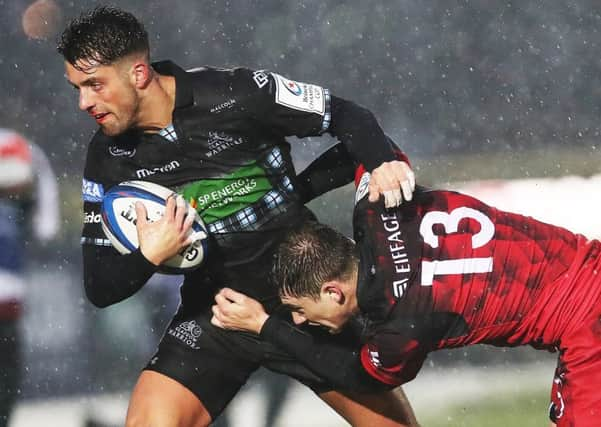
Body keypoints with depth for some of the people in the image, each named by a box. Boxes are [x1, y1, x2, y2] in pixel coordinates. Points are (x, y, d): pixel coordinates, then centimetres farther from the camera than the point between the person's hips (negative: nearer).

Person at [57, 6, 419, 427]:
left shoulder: (235, 96, -18)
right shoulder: (109, 159, -7)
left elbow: (343, 114, -5)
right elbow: (101, 288, -4)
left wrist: (382, 162, -25)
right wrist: (147, 258, -26)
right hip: (215, 311, 2)